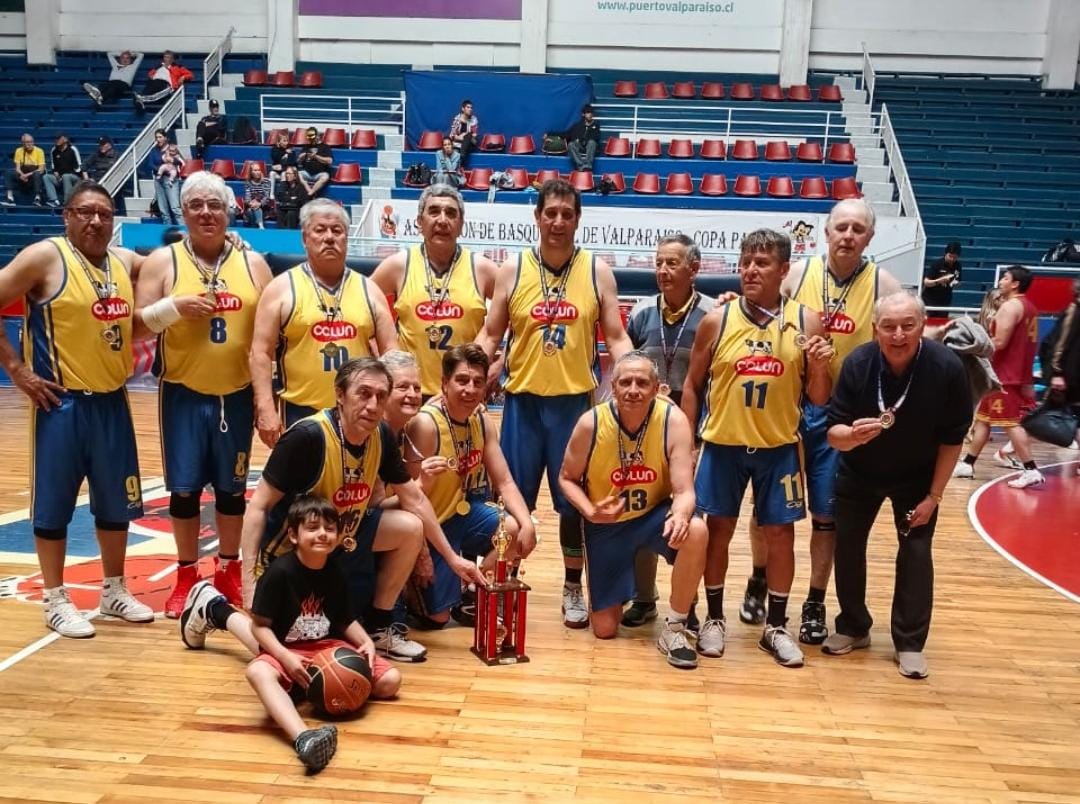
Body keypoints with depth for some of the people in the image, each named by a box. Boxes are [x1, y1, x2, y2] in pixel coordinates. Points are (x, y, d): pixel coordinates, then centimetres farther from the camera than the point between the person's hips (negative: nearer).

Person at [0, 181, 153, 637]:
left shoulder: (127, 262, 7)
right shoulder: (45, 257, -9)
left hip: (112, 402, 6)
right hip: (61, 403, -5)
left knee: (117, 502, 12)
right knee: (54, 503, 4)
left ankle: (114, 591, 27)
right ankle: (55, 601, 17)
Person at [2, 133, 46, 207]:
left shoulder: (39, 151, -8)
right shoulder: (19, 151, 1)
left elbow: (41, 169, -13)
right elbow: (17, 167, 0)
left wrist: (29, 174, -24)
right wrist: (22, 174, -22)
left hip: (35, 175, -3)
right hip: (23, 175, 4)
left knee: (37, 174, -38)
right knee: (9, 173, -21)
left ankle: (37, 198, -42)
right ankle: (10, 198, -27)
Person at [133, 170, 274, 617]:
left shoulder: (253, 263, 4)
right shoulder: (162, 261, 1)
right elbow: (137, 323, -2)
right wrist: (175, 306, -20)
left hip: (237, 395, 1)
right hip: (183, 395, -1)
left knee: (232, 488, 10)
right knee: (184, 489, 4)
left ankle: (229, 571, 26)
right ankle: (186, 575, 21)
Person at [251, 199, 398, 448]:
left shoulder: (368, 289, 9)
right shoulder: (282, 287, 1)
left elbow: (390, 351, 9)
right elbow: (261, 352, -3)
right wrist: (266, 409, -12)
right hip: (301, 414, -3)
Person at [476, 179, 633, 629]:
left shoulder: (597, 271, 2)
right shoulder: (512, 269, 3)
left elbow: (616, 338, 1)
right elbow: (490, 335, 4)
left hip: (577, 400, 0)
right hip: (523, 399, 1)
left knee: (575, 501, 8)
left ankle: (573, 589, 24)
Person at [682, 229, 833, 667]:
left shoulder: (806, 322, -4)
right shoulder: (716, 320, -4)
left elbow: (818, 399, 0)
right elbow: (693, 385, 3)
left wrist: (819, 368, -20)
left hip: (779, 447, 0)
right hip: (723, 444, 0)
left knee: (781, 533, 7)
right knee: (718, 529, 8)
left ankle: (776, 626, 24)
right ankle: (714, 618, 24)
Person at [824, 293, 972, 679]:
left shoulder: (948, 368, -27)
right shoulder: (857, 364, -27)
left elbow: (952, 438, -14)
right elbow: (833, 433, -23)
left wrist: (933, 495, -12)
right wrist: (852, 435, -47)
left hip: (917, 477, -1)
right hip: (859, 472, 1)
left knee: (916, 551, -4)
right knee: (847, 545, 4)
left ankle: (910, 642, 11)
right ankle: (853, 628, 24)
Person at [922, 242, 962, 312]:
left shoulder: (958, 266, 1)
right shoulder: (936, 264, -12)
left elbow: (957, 282, 15)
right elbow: (926, 282, -14)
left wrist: (955, 284, -9)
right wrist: (939, 280, -30)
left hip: (945, 301, 4)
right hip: (930, 300, -4)